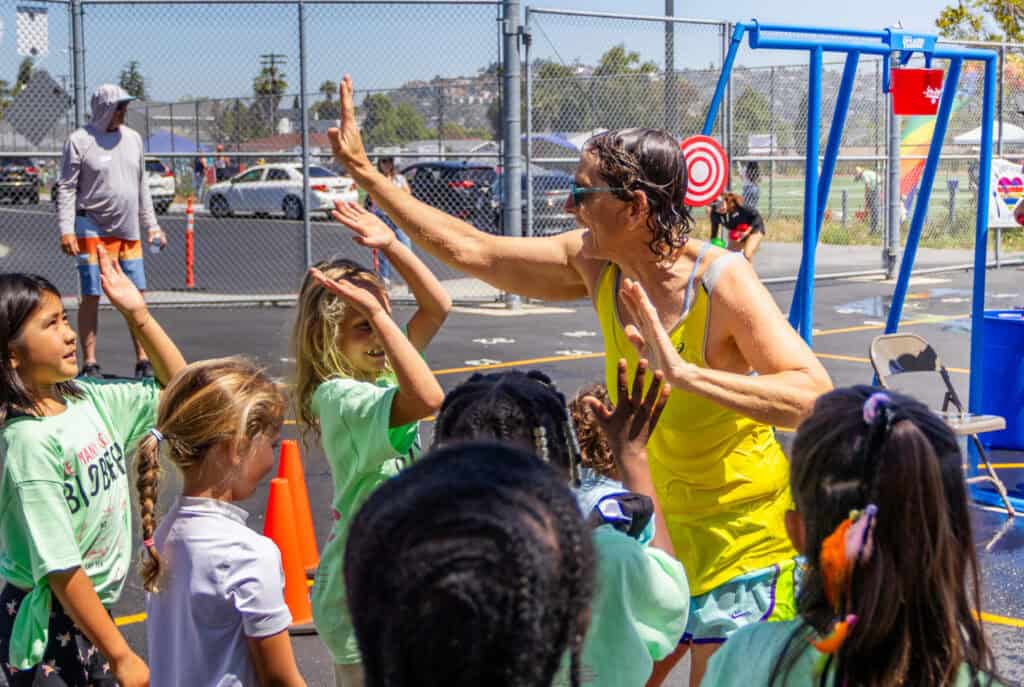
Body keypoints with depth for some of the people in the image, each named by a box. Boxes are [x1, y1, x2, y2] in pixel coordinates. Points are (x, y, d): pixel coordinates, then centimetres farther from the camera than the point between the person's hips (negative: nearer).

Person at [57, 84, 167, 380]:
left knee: (137, 295, 4)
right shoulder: (80, 140, -5)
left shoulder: (132, 138, 11)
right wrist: (66, 229, -15)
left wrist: (151, 225, 15)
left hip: (129, 233, 5)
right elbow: (66, 188, -6)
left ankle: (143, 360, 11)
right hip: (93, 230, -5)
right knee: (90, 297, -2)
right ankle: (90, 363, 5)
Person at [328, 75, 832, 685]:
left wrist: (683, 373, -43)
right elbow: (469, 249, 3)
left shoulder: (722, 280, -24)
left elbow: (816, 396, -33)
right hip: (666, 521, 7)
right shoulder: (595, 264, -5)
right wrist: (363, 172, 5)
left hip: (746, 530, -6)